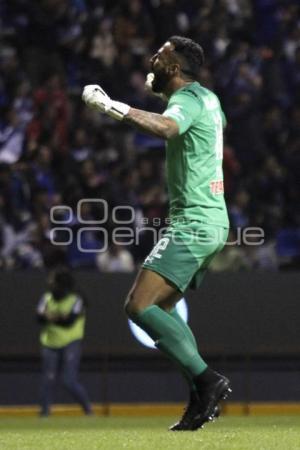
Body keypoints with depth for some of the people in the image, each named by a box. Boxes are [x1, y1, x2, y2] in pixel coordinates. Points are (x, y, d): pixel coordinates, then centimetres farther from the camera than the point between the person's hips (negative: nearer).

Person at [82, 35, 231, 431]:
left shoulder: (187, 99, -13)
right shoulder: (207, 97, 16)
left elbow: (166, 127, -37)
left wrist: (111, 106, -39)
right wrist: (161, 89, 44)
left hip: (194, 223, -10)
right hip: (213, 221, 10)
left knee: (139, 305, -16)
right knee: (161, 308, 15)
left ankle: (207, 380, -19)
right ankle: (204, 396, 8)